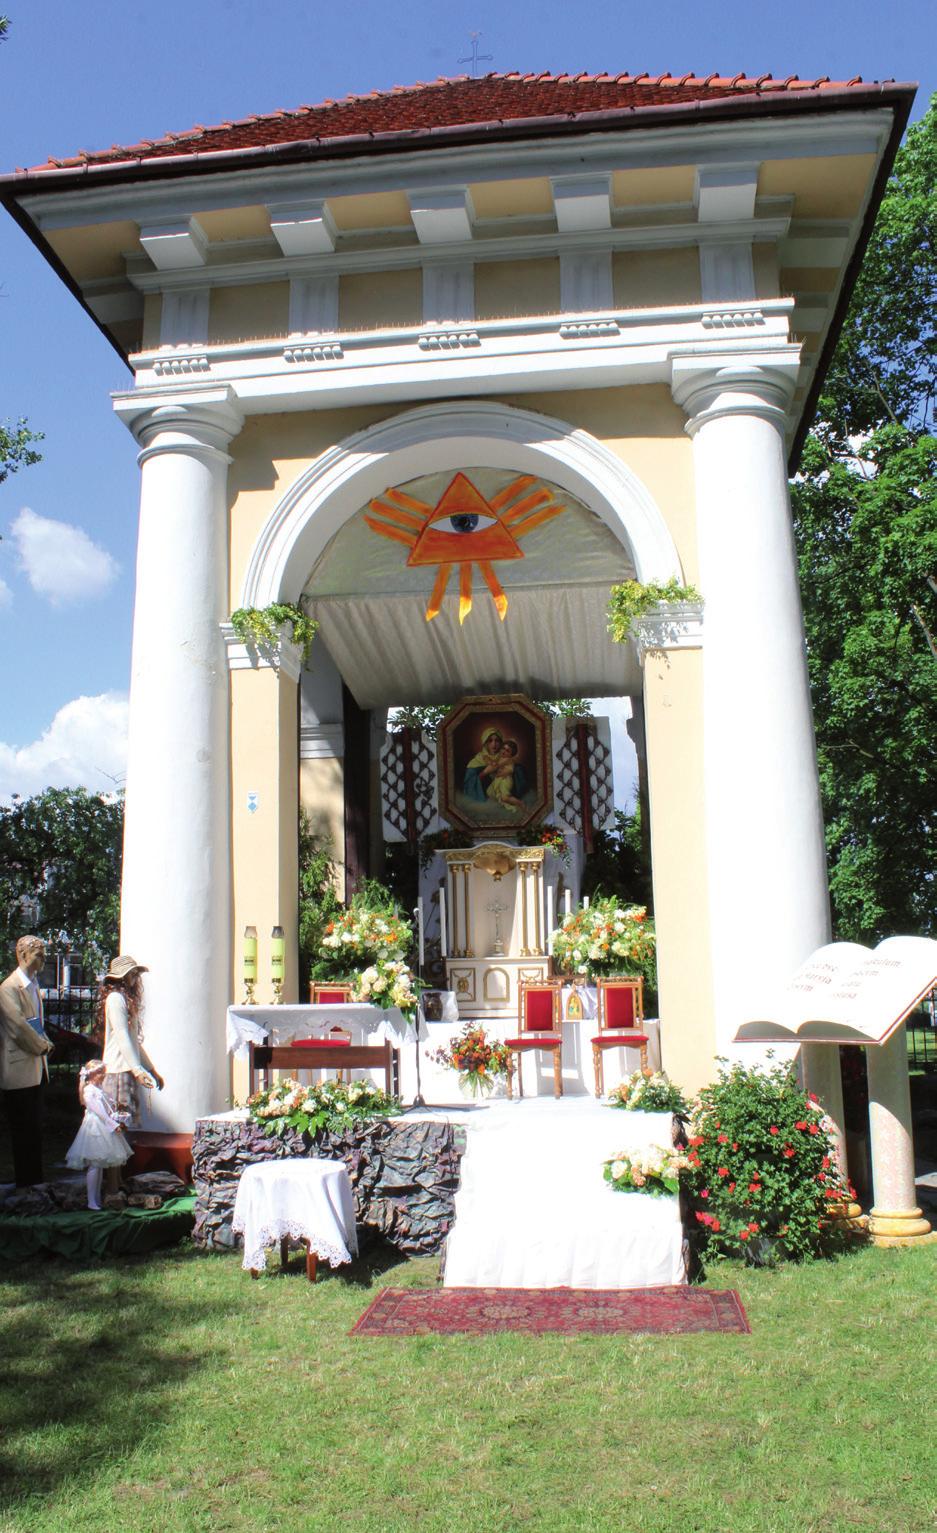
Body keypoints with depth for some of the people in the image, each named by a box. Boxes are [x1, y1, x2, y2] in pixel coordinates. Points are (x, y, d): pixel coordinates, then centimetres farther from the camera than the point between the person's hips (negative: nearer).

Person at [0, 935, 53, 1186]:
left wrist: (44, 1043, 6)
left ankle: (35, 1181, 21)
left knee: (34, 1128, 13)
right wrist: (43, 1046, -9)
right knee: (23, 1130, -1)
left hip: (35, 1067, 9)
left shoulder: (33, 985, 12)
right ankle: (25, 1184, 8)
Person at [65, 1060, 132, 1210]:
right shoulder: (88, 1090, -15)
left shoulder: (99, 1088, 14)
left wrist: (117, 1117, 6)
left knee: (100, 1164, 12)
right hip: (95, 1128, -9)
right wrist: (114, 1124, -18)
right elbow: (99, 1111, -19)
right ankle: (91, 1201, -3)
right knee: (94, 1165, -7)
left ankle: (97, 1198, 18)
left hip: (104, 1128, 9)